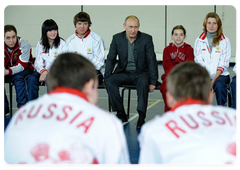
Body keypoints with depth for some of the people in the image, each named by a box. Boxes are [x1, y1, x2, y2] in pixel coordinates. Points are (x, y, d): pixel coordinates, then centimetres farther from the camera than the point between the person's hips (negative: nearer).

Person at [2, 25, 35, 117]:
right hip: (8, 70, 4)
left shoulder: (24, 44, -22)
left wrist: (7, 72, -45)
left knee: (18, 77, -35)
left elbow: (22, 65, -27)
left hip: (25, 69, -4)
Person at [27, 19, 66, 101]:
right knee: (31, 79, -27)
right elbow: (38, 62, 7)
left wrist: (47, 72, -17)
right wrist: (43, 71, -16)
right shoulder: (40, 44, 11)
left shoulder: (62, 44, -1)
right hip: (42, 71, 4)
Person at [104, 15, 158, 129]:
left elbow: (152, 61, -7)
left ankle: (141, 117, -30)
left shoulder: (146, 39, -7)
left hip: (140, 73, -2)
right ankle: (121, 114, -15)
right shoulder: (117, 38, -1)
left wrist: (153, 82, -13)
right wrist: (106, 79, -7)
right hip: (124, 73, 3)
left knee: (143, 82, -36)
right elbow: (111, 59, 3)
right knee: (110, 81, -26)